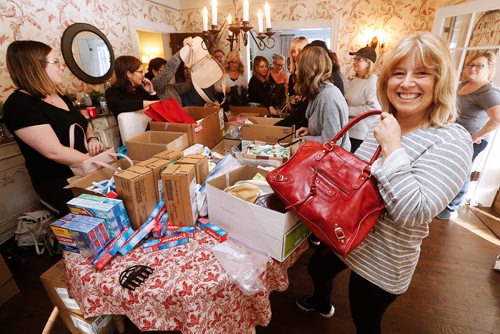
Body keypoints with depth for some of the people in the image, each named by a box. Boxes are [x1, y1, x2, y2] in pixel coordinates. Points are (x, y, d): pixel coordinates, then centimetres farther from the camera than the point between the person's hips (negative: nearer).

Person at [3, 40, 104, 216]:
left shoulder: (58, 96, 13)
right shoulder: (20, 104, -14)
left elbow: (83, 125, 22)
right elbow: (54, 151, -23)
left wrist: (92, 138, -1)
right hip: (61, 185, -8)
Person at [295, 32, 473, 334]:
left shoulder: (452, 141, -21)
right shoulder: (385, 124, 0)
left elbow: (413, 213, -31)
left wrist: (392, 147, -32)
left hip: (381, 260, -7)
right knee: (317, 268, 30)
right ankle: (322, 304, 64)